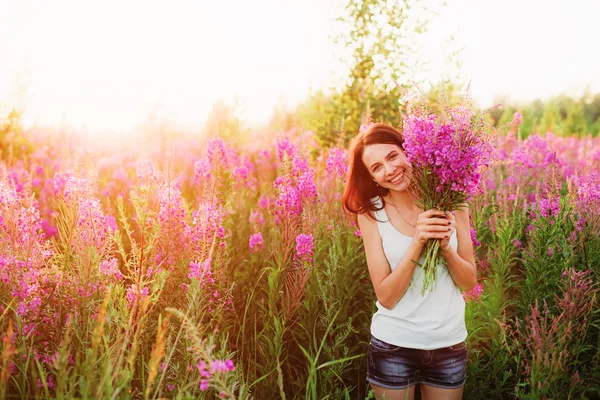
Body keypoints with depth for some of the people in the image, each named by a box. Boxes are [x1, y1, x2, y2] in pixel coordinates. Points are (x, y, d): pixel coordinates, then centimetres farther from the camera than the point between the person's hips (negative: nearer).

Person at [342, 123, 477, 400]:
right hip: (392, 345, -1)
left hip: (449, 343, 2)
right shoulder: (371, 213, -10)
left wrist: (445, 246, -20)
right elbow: (385, 297, -14)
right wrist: (417, 242, -25)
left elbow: (469, 283, -2)